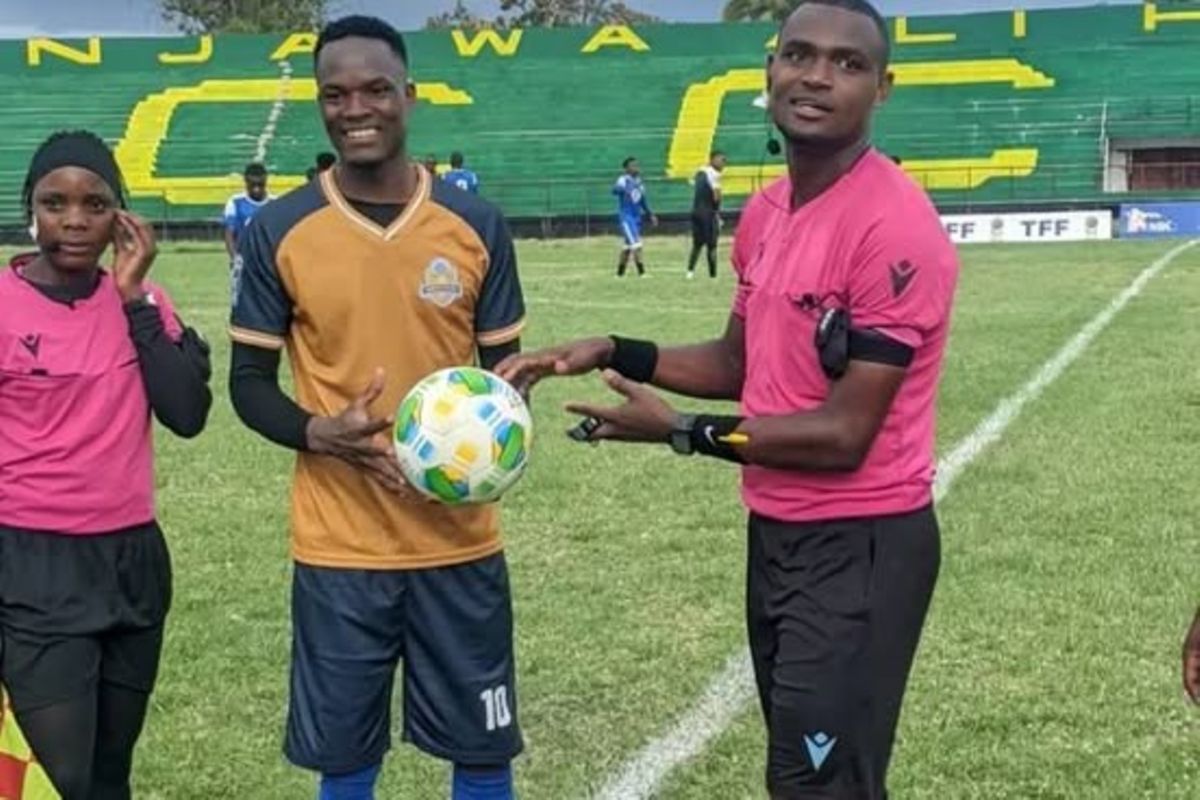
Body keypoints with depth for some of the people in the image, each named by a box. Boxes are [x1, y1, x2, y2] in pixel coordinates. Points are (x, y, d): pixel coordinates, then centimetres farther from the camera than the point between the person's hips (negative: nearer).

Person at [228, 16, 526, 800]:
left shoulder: (476, 224, -1)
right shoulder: (279, 232, -4)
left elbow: (505, 367, 7)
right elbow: (249, 381, 2)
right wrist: (320, 433, -18)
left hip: (460, 537, 1)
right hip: (339, 546, -1)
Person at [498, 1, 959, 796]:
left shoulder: (893, 226, -22)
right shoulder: (766, 211, 6)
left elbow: (844, 433, -23)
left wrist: (680, 431, -17)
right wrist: (611, 353, 4)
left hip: (859, 548, -9)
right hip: (776, 533, 9)